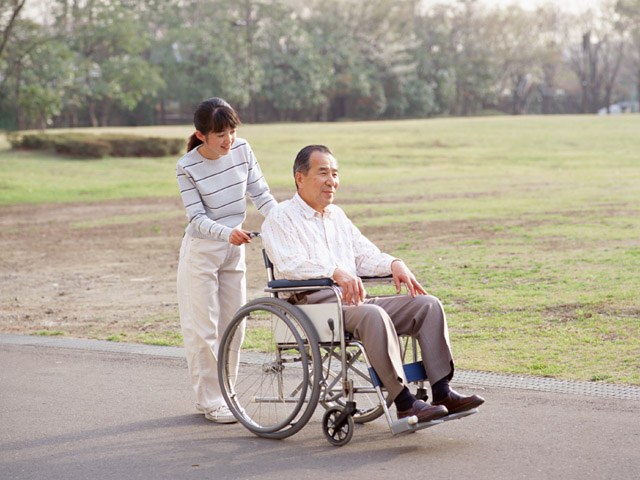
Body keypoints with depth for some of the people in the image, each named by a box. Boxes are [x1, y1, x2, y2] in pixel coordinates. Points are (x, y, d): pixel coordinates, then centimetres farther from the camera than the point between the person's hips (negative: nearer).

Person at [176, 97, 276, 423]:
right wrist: (227, 233, -36)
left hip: (234, 249, 5)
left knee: (232, 325, 10)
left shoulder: (242, 150, -6)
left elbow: (260, 194, -1)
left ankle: (223, 394, 21)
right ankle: (210, 401, 3)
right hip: (201, 252, -5)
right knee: (204, 329, -3)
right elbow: (197, 217, -18)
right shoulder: (187, 167, -16)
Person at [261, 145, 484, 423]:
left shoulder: (336, 215, 27)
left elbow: (365, 254, 22)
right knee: (373, 314, -37)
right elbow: (290, 264, -15)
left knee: (428, 304, -10)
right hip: (313, 304, -8)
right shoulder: (280, 218, 2)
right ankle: (404, 403, -36)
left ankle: (442, 392, -18)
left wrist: (394, 264, -1)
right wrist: (336, 272, -29)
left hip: (353, 301, 8)